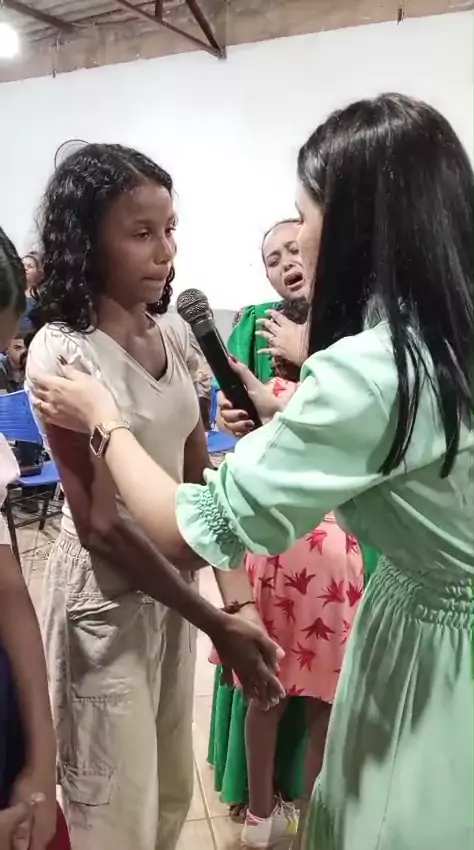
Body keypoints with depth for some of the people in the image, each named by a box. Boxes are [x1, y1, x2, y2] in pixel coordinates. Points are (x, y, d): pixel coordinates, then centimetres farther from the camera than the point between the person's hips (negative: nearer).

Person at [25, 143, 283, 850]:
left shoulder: (173, 331, -1)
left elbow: (197, 471, 6)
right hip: (106, 592, -6)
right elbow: (100, 525, -21)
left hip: (176, 575, 6)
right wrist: (214, 624, -18)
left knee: (172, 793, 23)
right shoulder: (62, 351, -21)